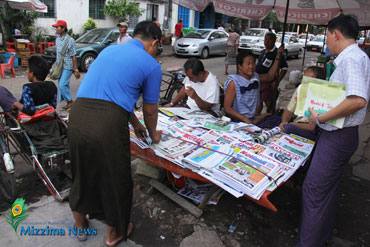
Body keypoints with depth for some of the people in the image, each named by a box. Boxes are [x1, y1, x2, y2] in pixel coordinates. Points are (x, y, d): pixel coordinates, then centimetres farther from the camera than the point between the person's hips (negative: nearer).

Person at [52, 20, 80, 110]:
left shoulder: (70, 40, -13)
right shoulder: (57, 38, 10)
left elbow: (73, 56, -13)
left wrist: (76, 70, -14)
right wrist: (56, 63, 22)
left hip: (67, 67, -8)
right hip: (59, 66, 8)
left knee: (62, 85, -14)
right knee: (62, 85, 10)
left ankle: (70, 101, 3)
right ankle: (68, 103, 20)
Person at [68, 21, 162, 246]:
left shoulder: (109, 49, 23)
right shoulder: (151, 65, 4)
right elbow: (150, 111, 11)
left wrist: (135, 123, 41)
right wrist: (153, 135, 32)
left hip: (78, 116, 7)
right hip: (108, 123, -6)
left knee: (82, 172, 25)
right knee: (115, 178, 16)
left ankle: (81, 226, 48)